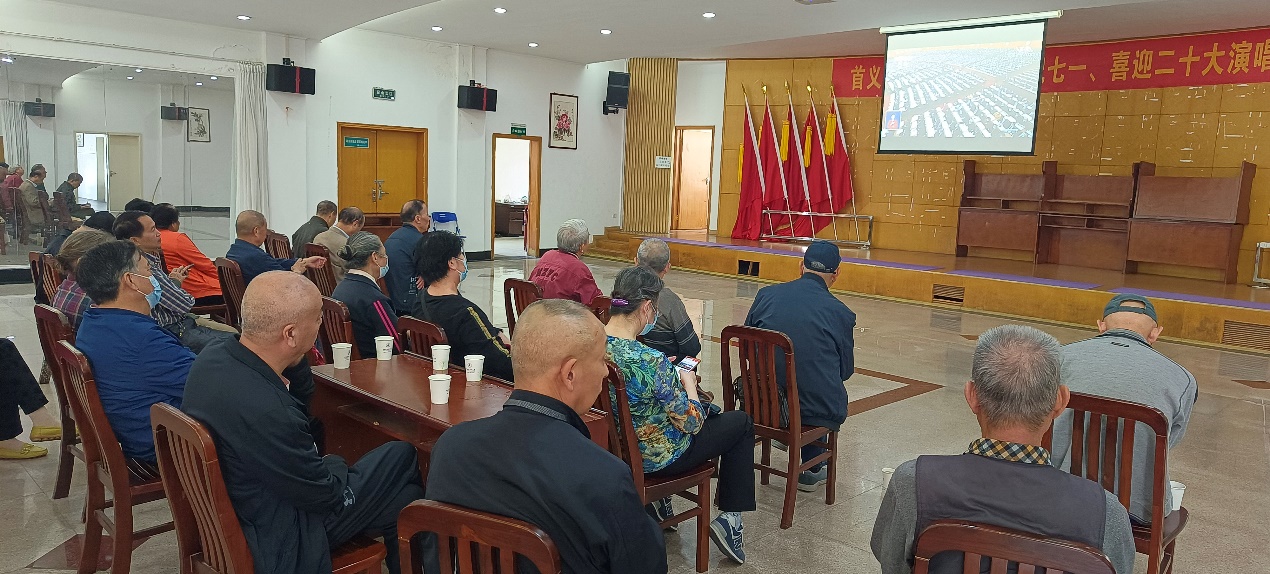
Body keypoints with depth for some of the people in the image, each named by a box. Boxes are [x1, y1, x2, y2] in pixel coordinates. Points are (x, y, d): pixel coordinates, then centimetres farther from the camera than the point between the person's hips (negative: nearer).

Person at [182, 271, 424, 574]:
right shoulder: (265, 412, -37)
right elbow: (328, 495, -21)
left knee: (401, 456, 12)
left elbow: (301, 399, 8)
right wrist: (336, 465, 0)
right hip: (279, 541, -8)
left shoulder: (212, 359, -9)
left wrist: (295, 358, -10)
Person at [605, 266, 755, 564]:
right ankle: (730, 518, 15)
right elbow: (692, 423, -20)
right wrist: (688, 383, -4)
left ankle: (659, 499, 32)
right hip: (654, 457, -7)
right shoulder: (651, 361, -33)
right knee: (740, 422, 15)